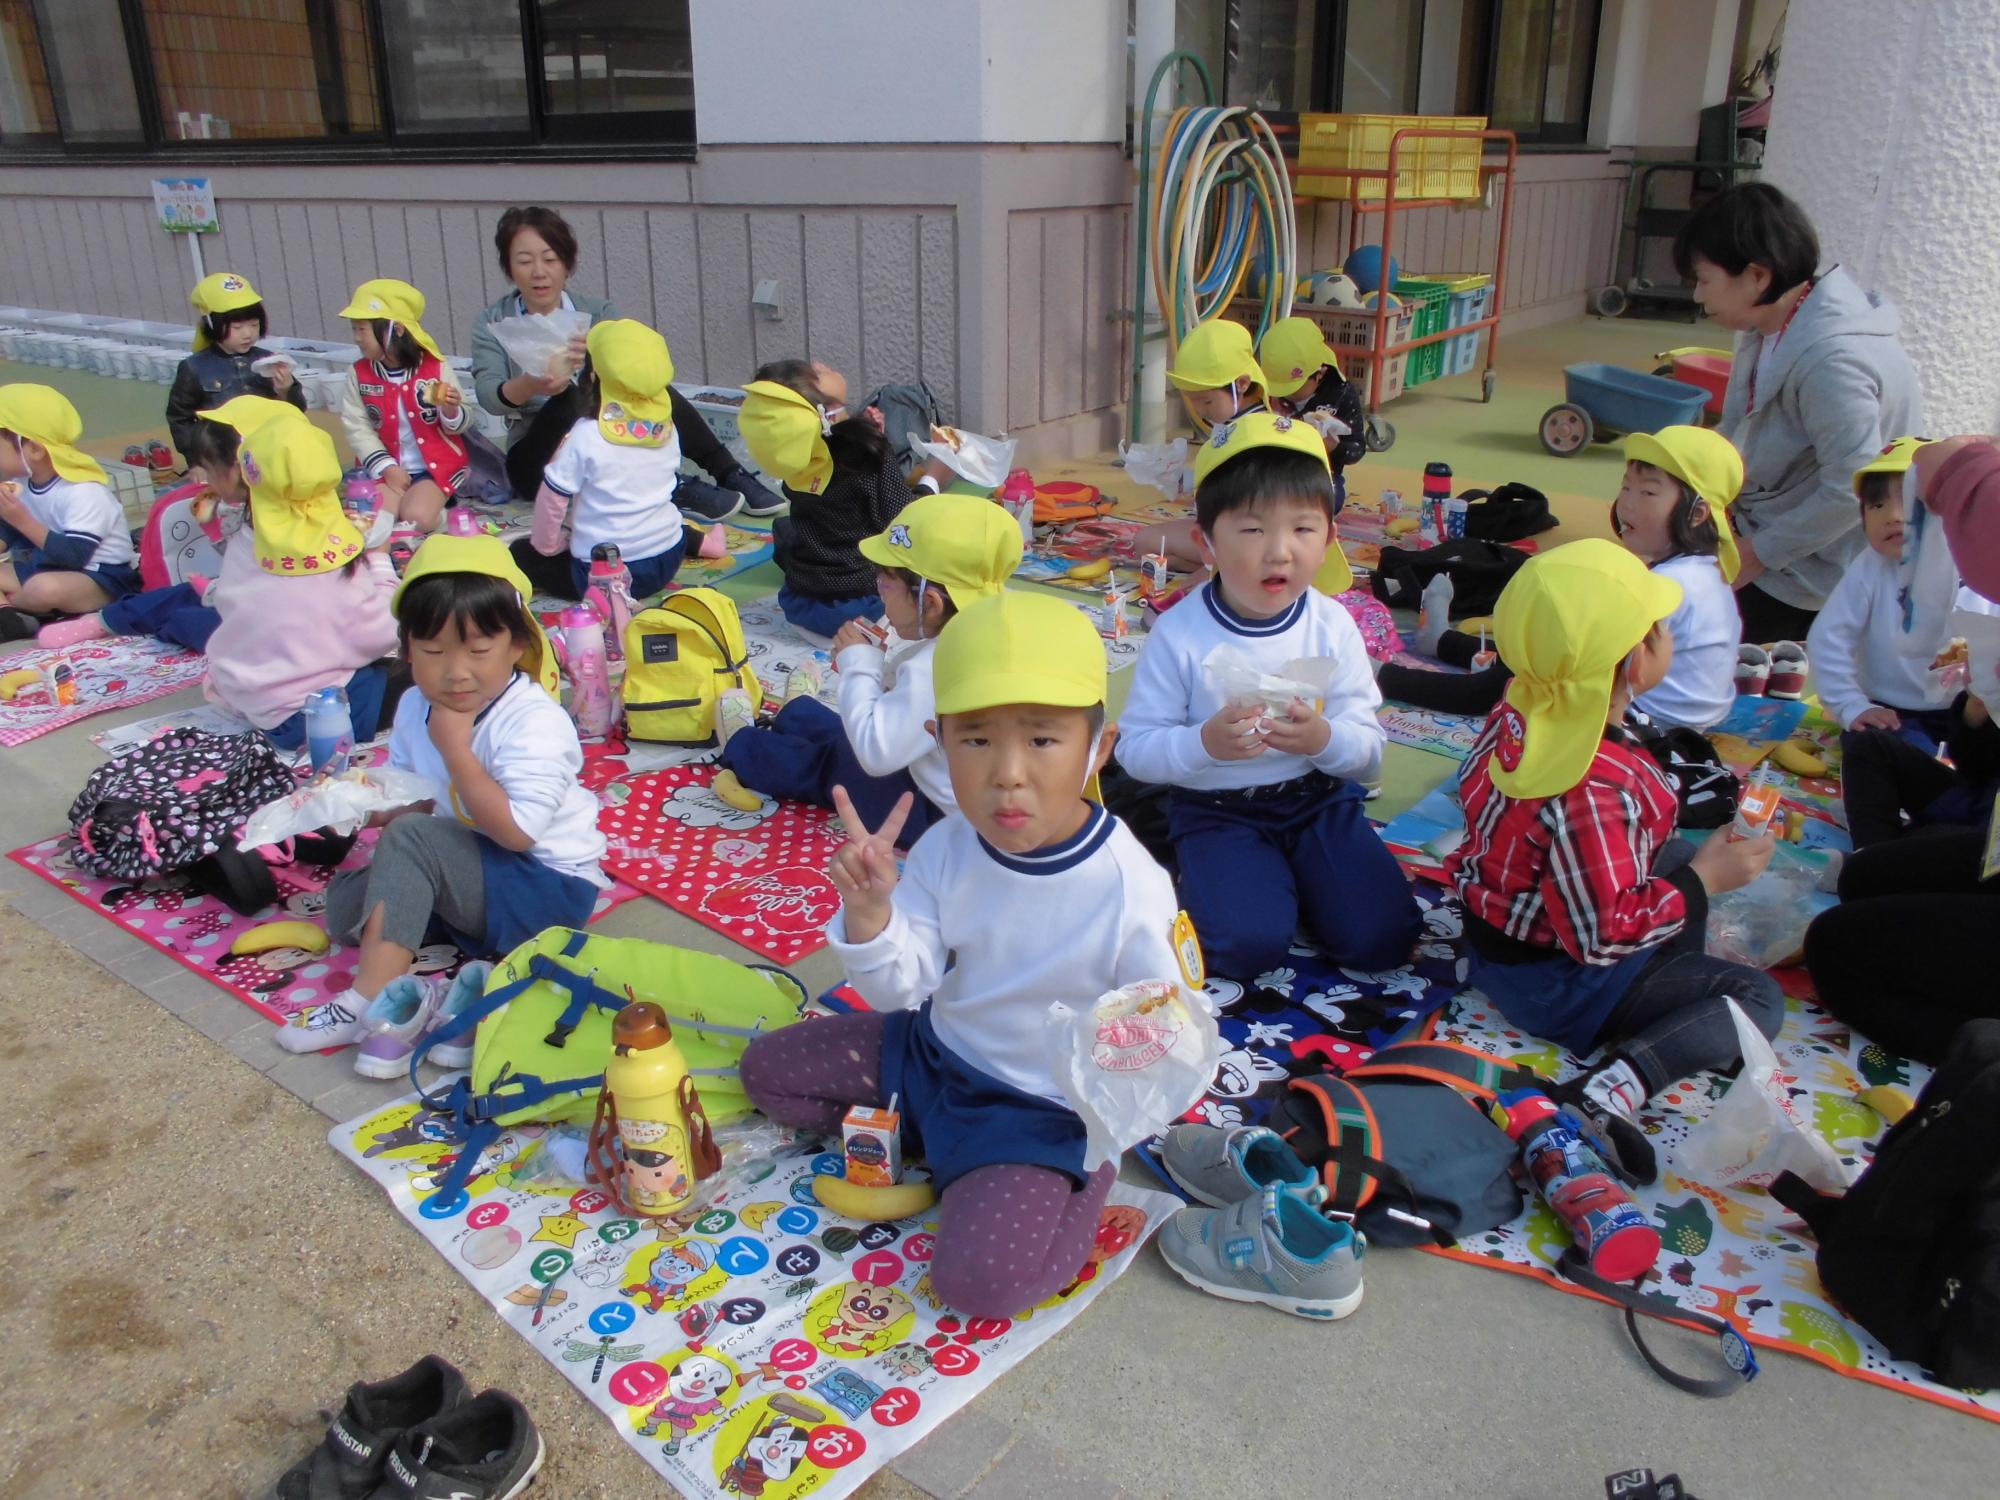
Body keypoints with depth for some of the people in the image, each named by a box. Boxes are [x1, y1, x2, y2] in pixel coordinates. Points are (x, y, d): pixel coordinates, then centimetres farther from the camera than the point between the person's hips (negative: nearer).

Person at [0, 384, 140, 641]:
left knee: (43, 589, -36)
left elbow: (74, 557, -28)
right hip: (48, 566, 9)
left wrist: (23, 520, -31)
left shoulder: (84, 492, -24)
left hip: (103, 578, -9)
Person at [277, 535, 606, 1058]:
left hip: (549, 890, -9)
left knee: (412, 839, -25)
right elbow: (412, 798, 11)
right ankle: (404, 998, -16)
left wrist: (455, 748, -26)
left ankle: (372, 1003, -24)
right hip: (471, 875, 9)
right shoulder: (416, 706, 1)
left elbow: (516, 830, -29)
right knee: (346, 896, 2)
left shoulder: (534, 721, -22)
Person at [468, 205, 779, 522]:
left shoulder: (596, 311, 6)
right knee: (574, 398, -33)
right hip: (537, 459, -1)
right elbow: (488, 394, -13)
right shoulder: (492, 321, 3)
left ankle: (728, 473, -27)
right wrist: (529, 386, -36)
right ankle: (675, 490, -36)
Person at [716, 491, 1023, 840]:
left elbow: (875, 752, -33)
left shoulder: (930, 669, -33)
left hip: (934, 813, -8)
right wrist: (878, 662, -2)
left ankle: (744, 749, 37)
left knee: (833, 761, 13)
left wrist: (859, 664, -21)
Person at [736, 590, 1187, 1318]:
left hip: (1044, 1111, -5)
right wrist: (869, 912, -33)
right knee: (766, 1068, 9)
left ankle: (1084, 1177, 4)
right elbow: (902, 987, -13)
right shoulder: (946, 850, -15)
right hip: (933, 1050, 6)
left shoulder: (1131, 889, -29)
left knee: (980, 1278, -24)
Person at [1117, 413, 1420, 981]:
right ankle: (1208, 884, 10)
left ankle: (1290, 879, 17)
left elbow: (1370, 752, -5)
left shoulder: (1332, 626, -7)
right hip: (1217, 810, -3)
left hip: (1319, 800, 3)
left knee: (1381, 939, -9)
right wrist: (1206, 743, -32)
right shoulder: (1179, 634, -15)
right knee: (1249, 946, -23)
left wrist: (1324, 739, -27)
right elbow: (1135, 748, -13)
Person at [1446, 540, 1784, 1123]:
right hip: (1553, 982, -9)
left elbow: (1474, 781, 11)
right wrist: (1704, 882, -17)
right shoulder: (1597, 788, -36)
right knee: (1759, 997, -4)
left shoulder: (1524, 707, -10)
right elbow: (1604, 933, -31)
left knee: (1681, 856, 26)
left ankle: (1678, 994, 11)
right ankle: (1624, 1077, -23)